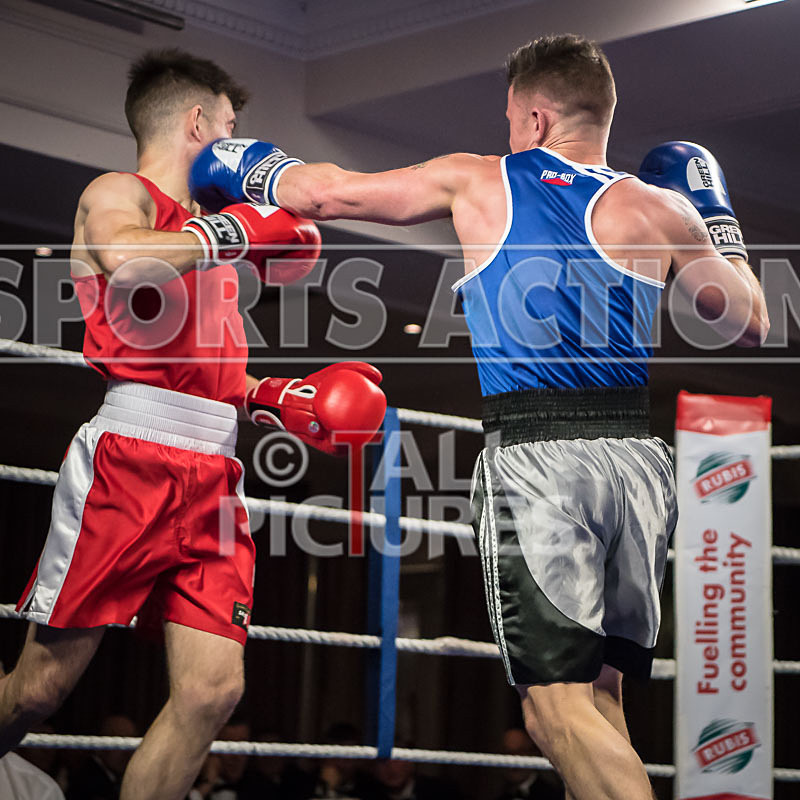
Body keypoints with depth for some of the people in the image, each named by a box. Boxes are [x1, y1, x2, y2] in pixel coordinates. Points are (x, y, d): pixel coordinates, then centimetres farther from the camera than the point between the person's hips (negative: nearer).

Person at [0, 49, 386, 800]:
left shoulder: (202, 233, 26)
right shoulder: (118, 194, 2)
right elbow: (127, 262, -23)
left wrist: (276, 398, 16)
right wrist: (234, 232, -12)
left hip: (212, 475, 7)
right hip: (130, 458, -7)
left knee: (211, 690, -5)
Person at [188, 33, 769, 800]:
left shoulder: (476, 183, 7)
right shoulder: (656, 209, 10)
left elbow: (327, 192, 14)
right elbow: (748, 325, 18)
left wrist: (246, 169, 34)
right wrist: (714, 217, 32)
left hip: (534, 455, -4)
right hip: (639, 455, 4)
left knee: (559, 708, -6)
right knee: (597, 692, 16)